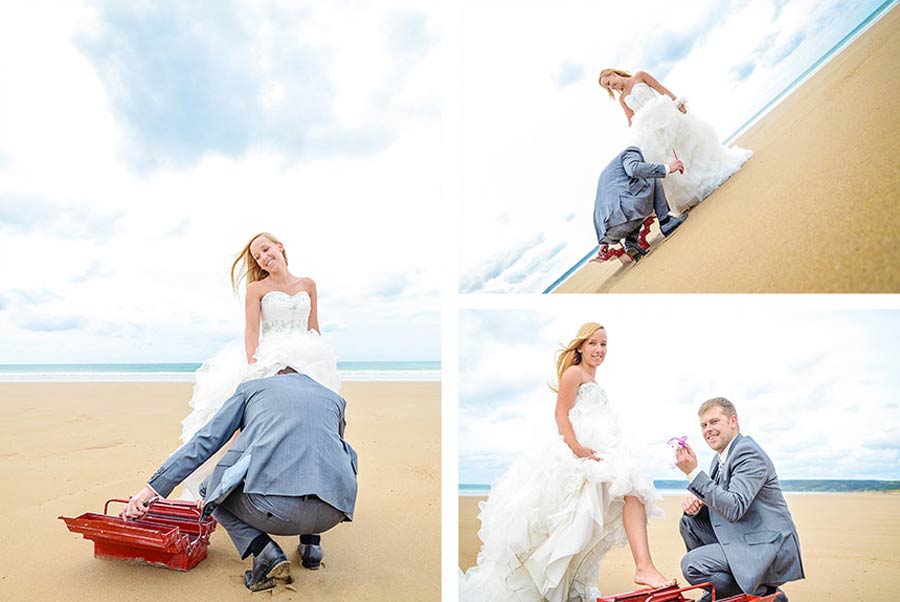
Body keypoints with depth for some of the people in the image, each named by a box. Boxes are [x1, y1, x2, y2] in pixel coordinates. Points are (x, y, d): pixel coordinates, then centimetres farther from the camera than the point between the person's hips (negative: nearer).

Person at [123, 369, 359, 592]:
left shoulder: (252, 387, 26)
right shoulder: (335, 399, 32)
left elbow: (204, 441, 19)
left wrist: (153, 487, 21)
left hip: (272, 504, -3)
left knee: (211, 489, 29)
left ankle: (265, 552, 8)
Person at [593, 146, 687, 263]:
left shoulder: (605, 173, 39)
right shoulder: (631, 152, 17)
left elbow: (599, 212, 35)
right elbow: (634, 169, -10)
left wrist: (603, 241, 35)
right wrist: (667, 168, -5)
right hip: (627, 211, -7)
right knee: (652, 178, 18)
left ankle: (631, 241, 13)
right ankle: (665, 223, 7)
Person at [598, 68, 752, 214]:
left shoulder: (639, 76, 9)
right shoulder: (622, 99, 17)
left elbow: (662, 89, 2)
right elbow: (631, 121, 13)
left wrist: (677, 103, -10)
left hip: (664, 112, -2)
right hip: (649, 128, 3)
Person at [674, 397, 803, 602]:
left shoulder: (749, 454, -17)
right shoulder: (720, 458, 13)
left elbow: (734, 508, -27)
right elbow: (720, 505, 17)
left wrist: (694, 471, -28)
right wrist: (694, 501, -6)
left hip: (769, 550, -10)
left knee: (692, 564, -21)